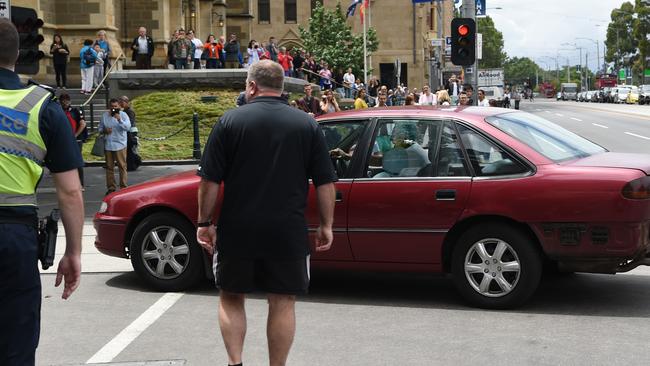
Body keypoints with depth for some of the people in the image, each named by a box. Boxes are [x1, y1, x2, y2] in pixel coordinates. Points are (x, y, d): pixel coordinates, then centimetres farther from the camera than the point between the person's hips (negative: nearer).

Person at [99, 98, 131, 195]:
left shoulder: (123, 115, -2)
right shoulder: (104, 115, 8)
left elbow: (128, 127, -15)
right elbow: (99, 129, 15)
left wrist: (120, 120, -29)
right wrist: (104, 131, -7)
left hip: (120, 145, -3)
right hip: (108, 146, 3)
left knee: (122, 166, -3)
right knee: (109, 167, 6)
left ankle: (123, 187, 1)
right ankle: (111, 188, 13)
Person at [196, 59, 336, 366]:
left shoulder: (231, 120, -3)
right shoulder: (307, 125, 3)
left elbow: (209, 180, -4)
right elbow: (325, 182, 2)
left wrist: (204, 222, 4)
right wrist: (326, 225, 9)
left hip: (238, 229, -1)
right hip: (288, 233, 1)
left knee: (231, 297, 14)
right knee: (283, 302, 9)